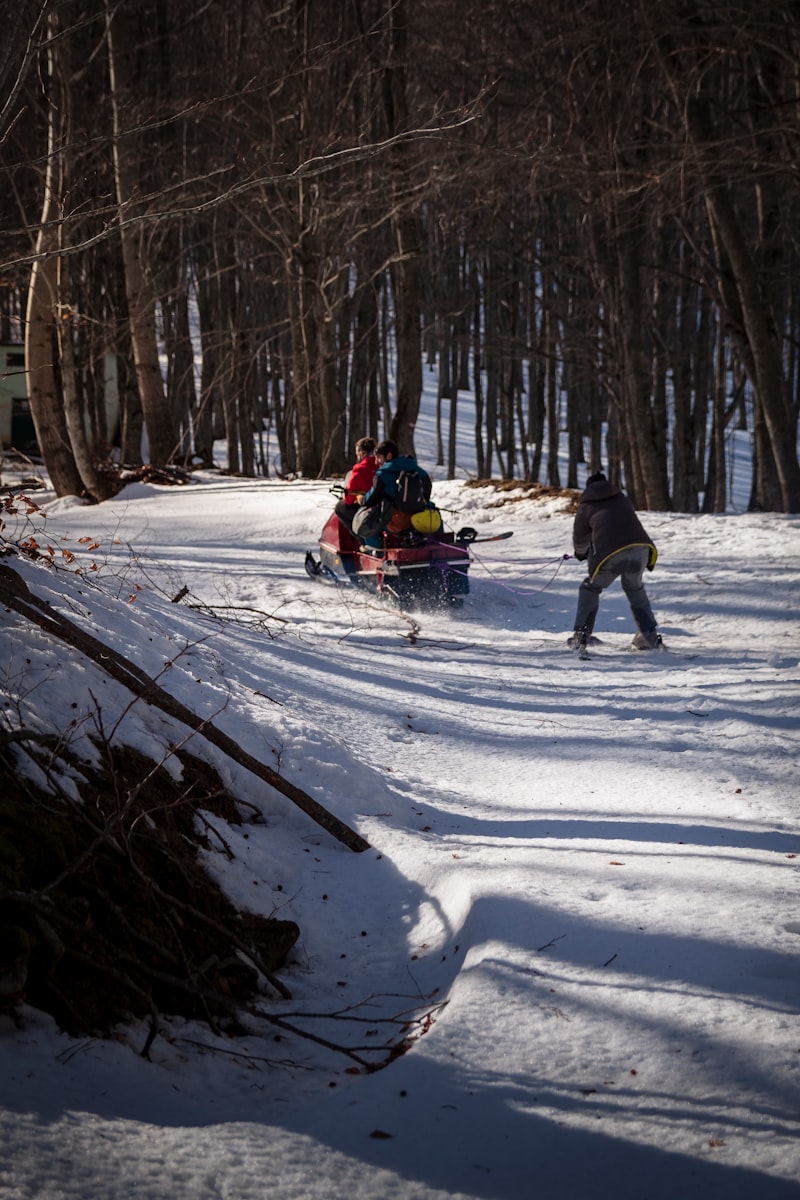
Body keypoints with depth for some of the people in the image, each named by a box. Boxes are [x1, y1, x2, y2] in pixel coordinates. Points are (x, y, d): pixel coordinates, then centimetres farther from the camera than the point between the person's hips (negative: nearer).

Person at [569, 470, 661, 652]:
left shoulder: (586, 506, 18)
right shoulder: (622, 499, 27)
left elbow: (580, 539, 24)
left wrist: (581, 554, 48)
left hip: (610, 553, -3)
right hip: (640, 547, 3)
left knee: (590, 588, 20)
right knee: (634, 588, 28)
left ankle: (580, 637, 13)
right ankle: (649, 637, 24)